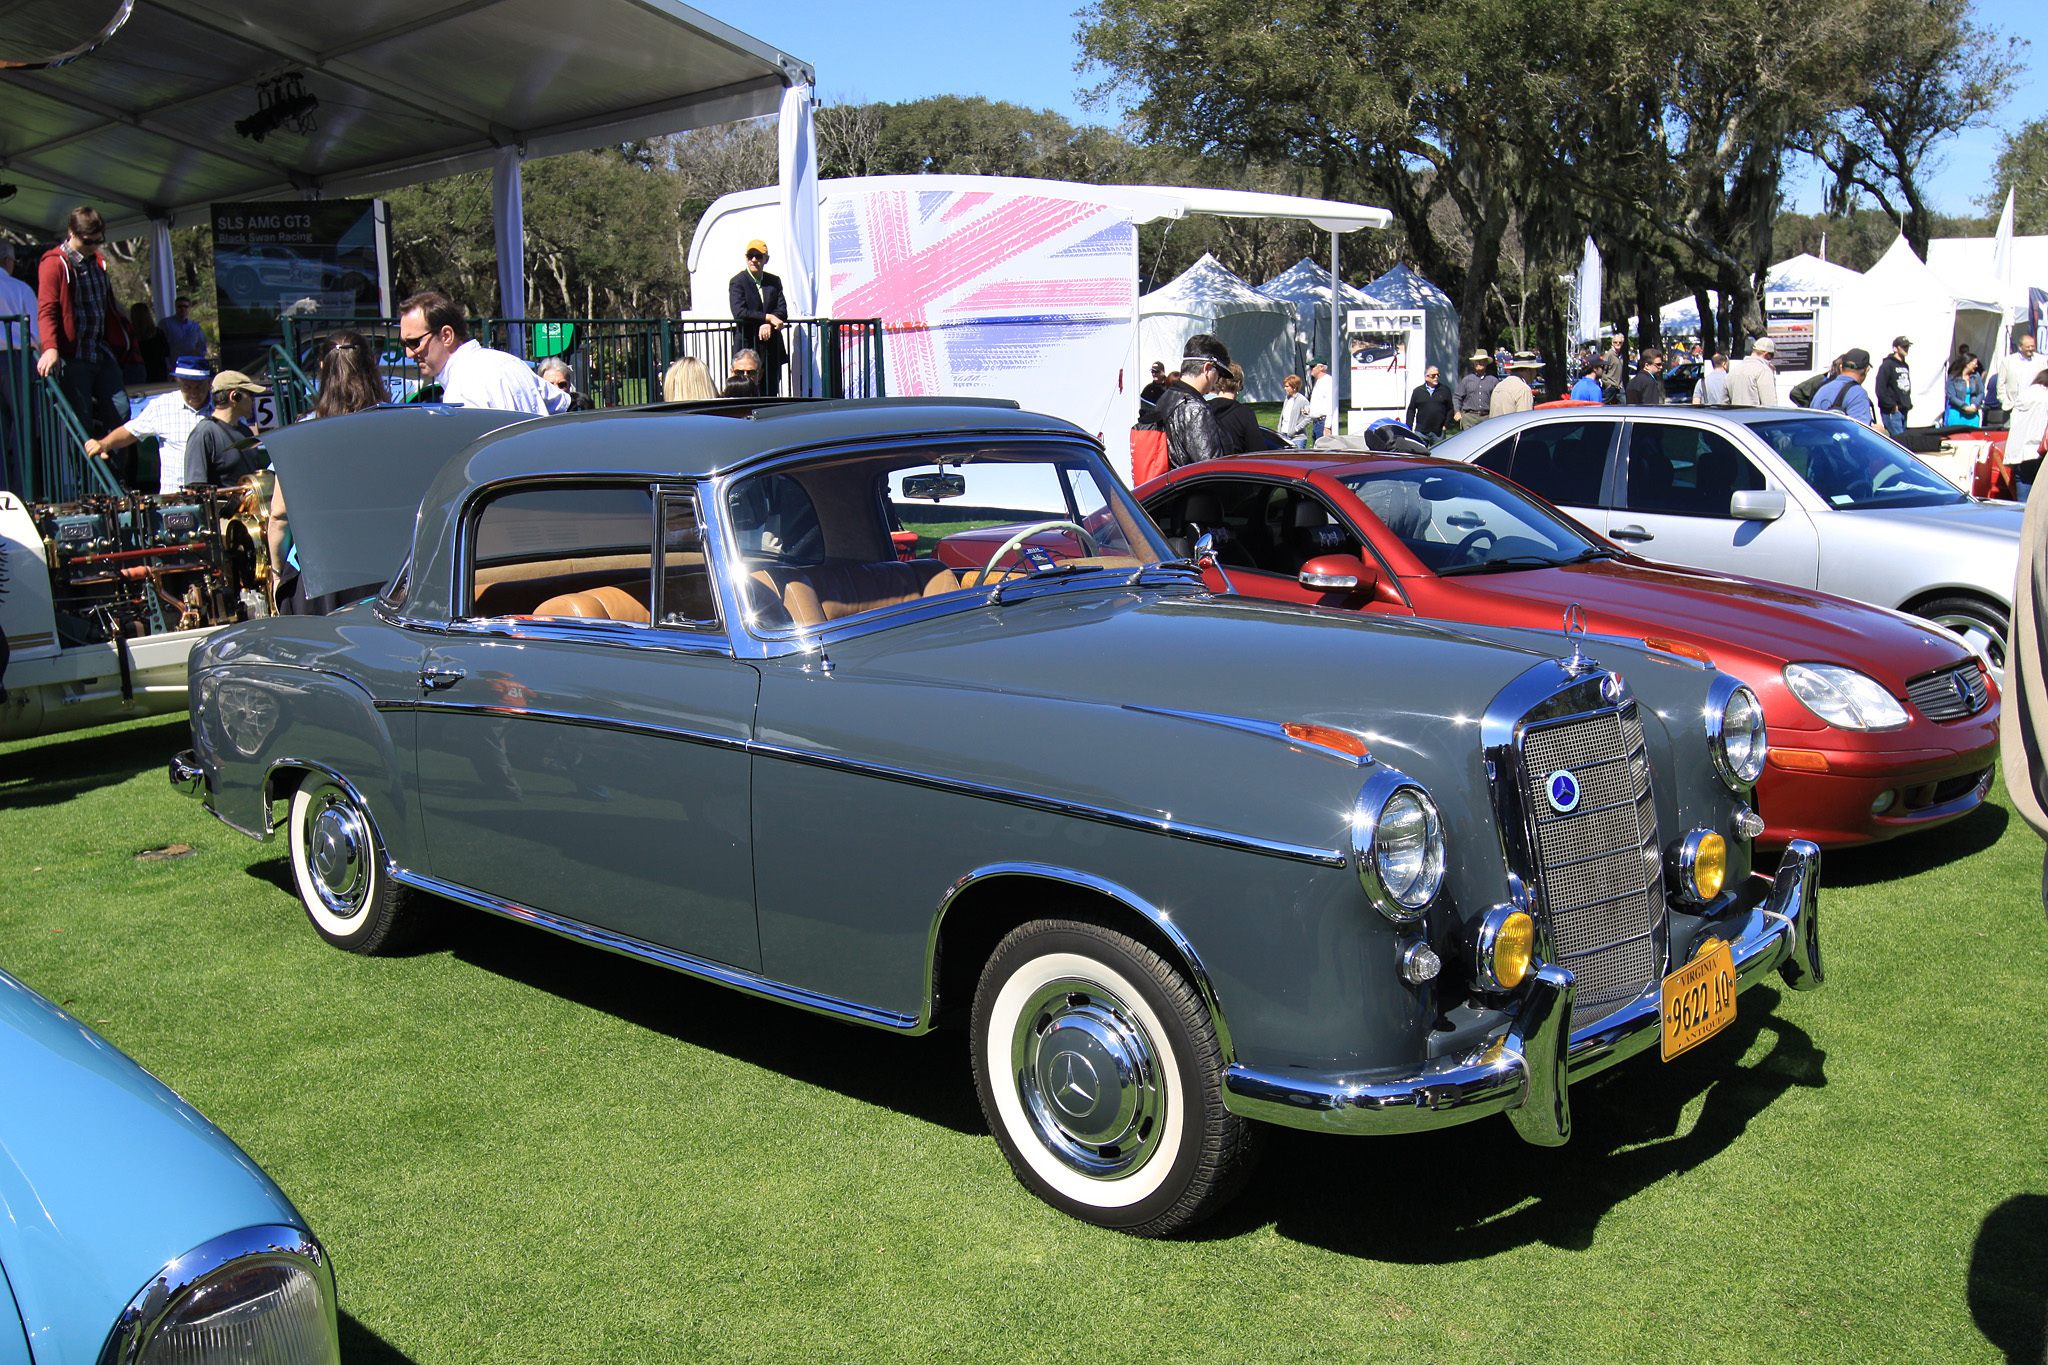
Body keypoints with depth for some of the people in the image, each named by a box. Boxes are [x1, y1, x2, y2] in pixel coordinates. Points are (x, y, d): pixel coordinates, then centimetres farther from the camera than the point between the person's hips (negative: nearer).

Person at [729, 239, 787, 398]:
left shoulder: (774, 281, 13)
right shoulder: (737, 282, -1)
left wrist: (768, 324, -15)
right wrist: (768, 317, -17)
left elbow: (782, 311, 5)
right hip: (747, 344, -4)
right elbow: (739, 313, -15)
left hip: (771, 346, 4)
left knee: (770, 391, 2)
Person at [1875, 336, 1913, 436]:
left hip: (1904, 411, 9)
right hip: (1892, 412, -9)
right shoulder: (1888, 365, -8)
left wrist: (1908, 404, 14)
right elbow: (1880, 390, -16)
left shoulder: (1905, 366, 18)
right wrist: (1892, 406, -16)